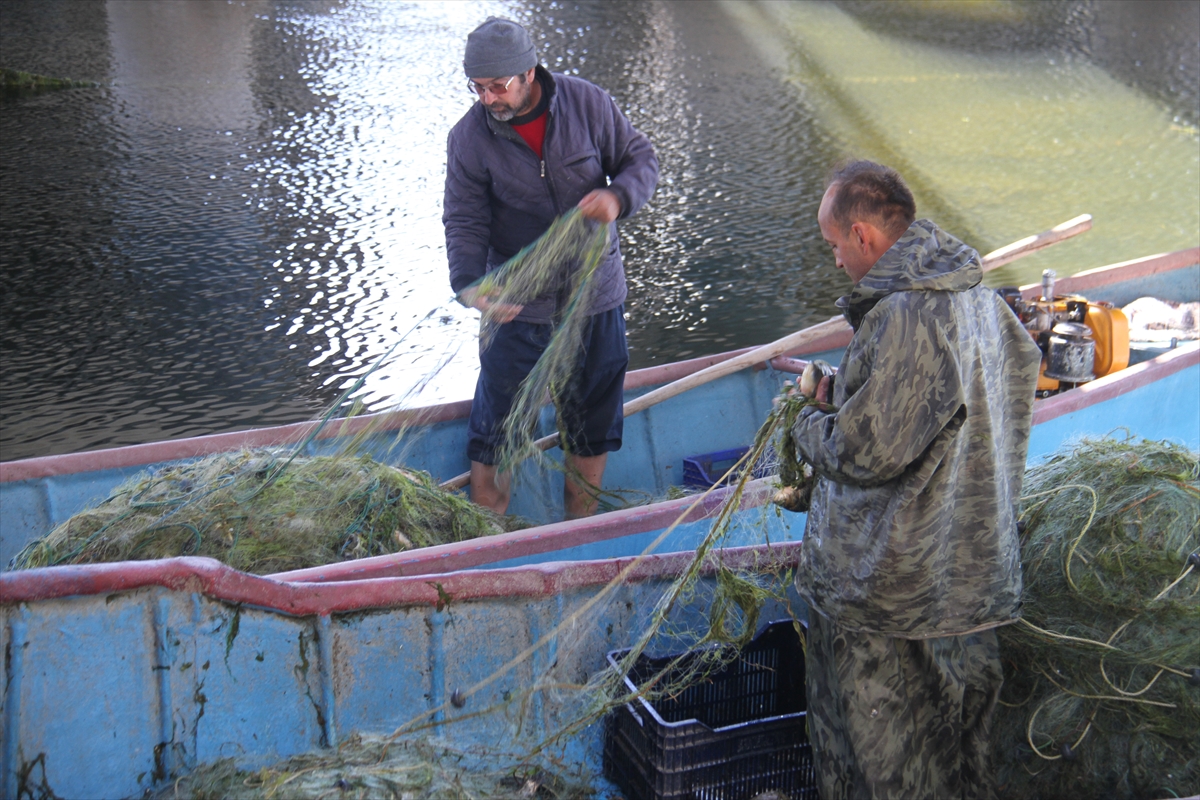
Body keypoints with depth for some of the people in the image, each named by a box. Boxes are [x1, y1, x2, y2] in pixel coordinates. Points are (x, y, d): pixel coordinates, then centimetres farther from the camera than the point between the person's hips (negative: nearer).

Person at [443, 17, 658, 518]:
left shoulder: (588, 104, -9)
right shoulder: (469, 137, -10)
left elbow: (641, 159, 1)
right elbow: (464, 223, -11)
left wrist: (618, 197, -22)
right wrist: (470, 285, -29)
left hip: (597, 294, 2)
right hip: (517, 305, -1)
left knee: (592, 419, 16)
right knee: (497, 420, 6)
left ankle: (581, 523, 36)